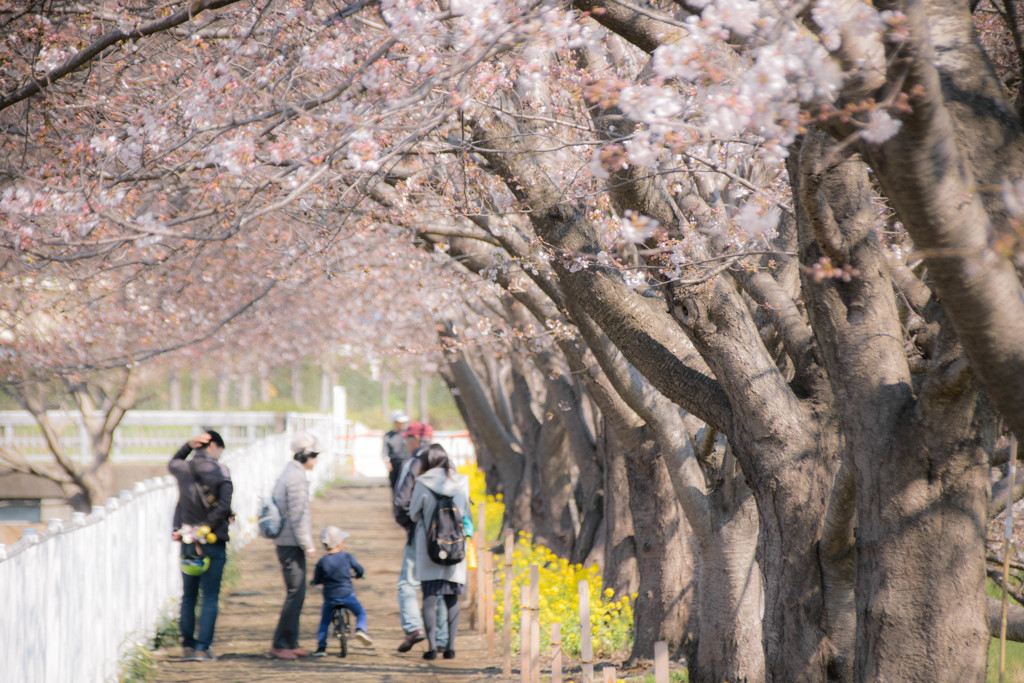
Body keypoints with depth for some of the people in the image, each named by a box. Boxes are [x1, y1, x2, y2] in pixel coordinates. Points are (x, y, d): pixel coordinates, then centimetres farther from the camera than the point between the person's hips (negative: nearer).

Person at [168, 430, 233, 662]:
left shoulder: (182, 469, 3)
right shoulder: (220, 471, -9)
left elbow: (172, 464, 29)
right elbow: (223, 506, -20)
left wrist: (188, 445, 15)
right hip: (213, 543, -4)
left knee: (188, 597, 12)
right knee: (210, 597, 0)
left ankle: (188, 646, 10)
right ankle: (203, 647, -6)